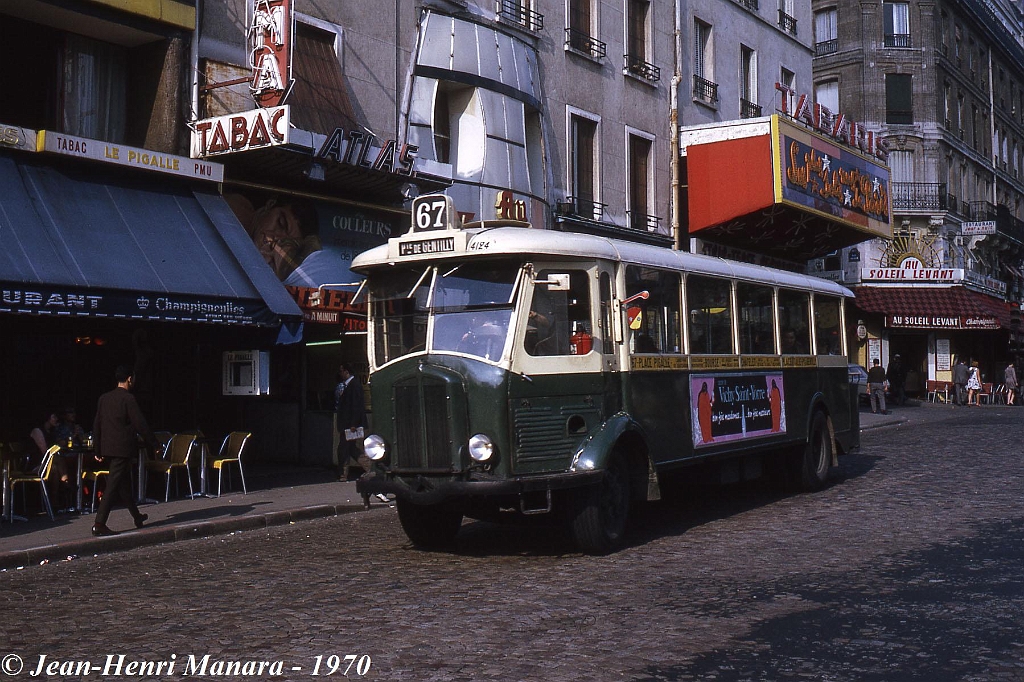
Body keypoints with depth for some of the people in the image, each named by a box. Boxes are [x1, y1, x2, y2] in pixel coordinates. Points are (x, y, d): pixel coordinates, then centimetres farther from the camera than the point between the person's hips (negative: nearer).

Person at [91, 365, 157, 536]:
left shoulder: (104, 398, 9)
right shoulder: (128, 399, -12)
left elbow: (96, 426, 12)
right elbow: (140, 425, -13)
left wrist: (99, 451, 18)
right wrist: (154, 444, -4)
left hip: (108, 449, 8)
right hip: (123, 449, -8)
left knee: (124, 483, 18)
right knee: (113, 486, -8)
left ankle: (137, 517, 32)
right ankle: (99, 524, -12)